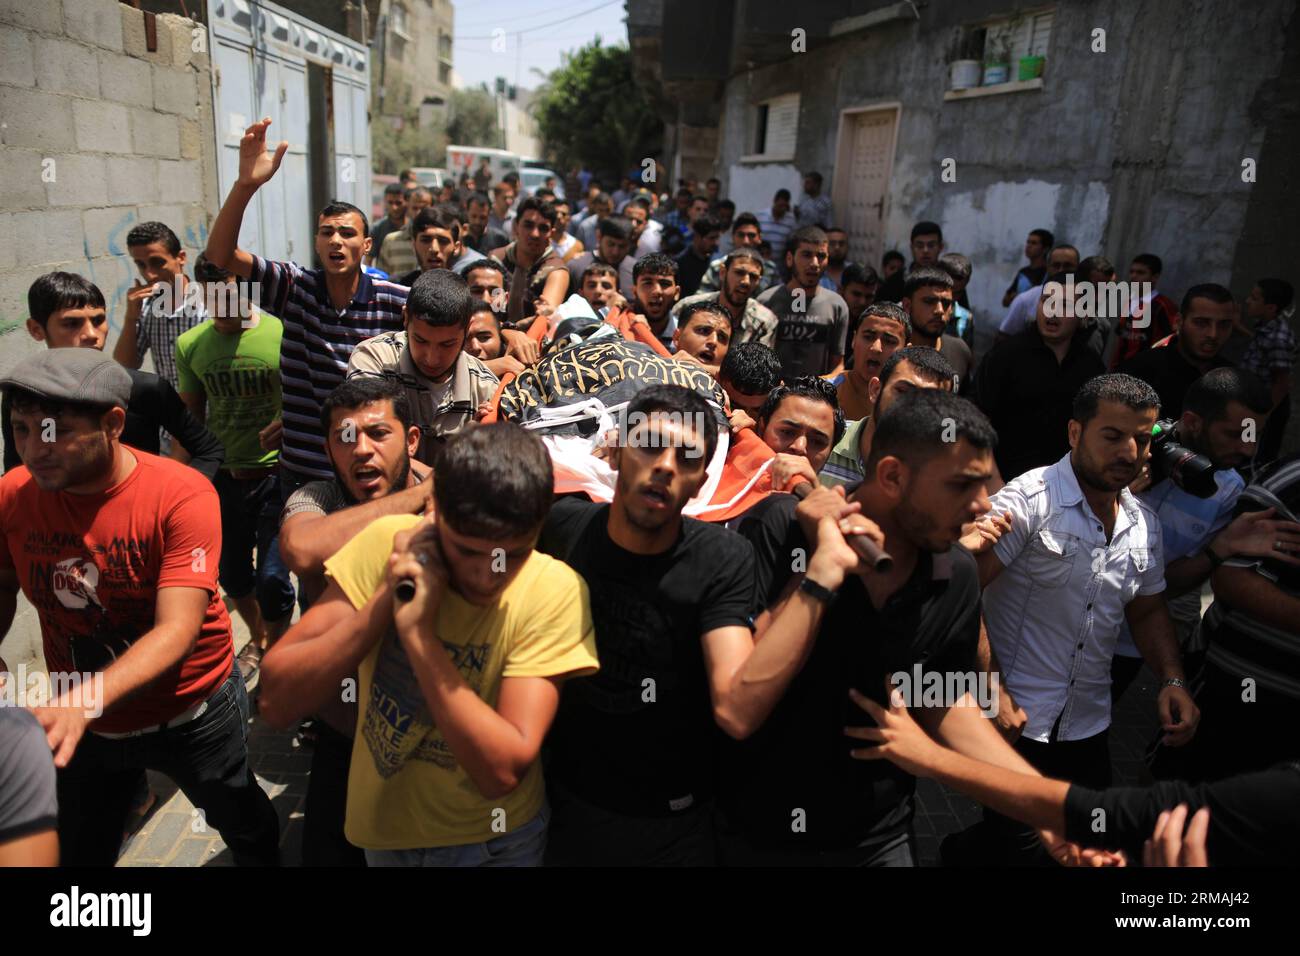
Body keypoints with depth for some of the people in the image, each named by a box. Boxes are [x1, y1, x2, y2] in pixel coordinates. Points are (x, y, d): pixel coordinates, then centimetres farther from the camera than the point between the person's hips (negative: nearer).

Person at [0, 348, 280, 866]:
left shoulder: (183, 495, -27)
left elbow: (178, 630, -32)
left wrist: (83, 701, -47)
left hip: (192, 714, -3)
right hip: (80, 722, 3)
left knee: (242, 823, 24)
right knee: (77, 852, 23)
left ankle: (268, 859, 56)